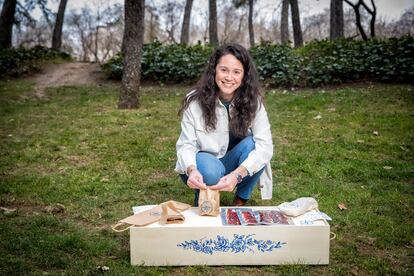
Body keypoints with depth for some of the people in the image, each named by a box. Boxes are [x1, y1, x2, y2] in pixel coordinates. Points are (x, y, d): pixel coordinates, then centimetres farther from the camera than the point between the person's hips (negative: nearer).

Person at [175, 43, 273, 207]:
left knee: (251, 144, -29)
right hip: (202, 166, -1)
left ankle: (240, 203, -7)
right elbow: (186, 145, -17)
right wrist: (192, 170, -41)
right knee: (210, 170, -35)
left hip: (233, 163, 2)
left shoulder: (253, 102, -15)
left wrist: (236, 175, -42)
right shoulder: (195, 101, -17)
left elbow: (265, 145, -25)